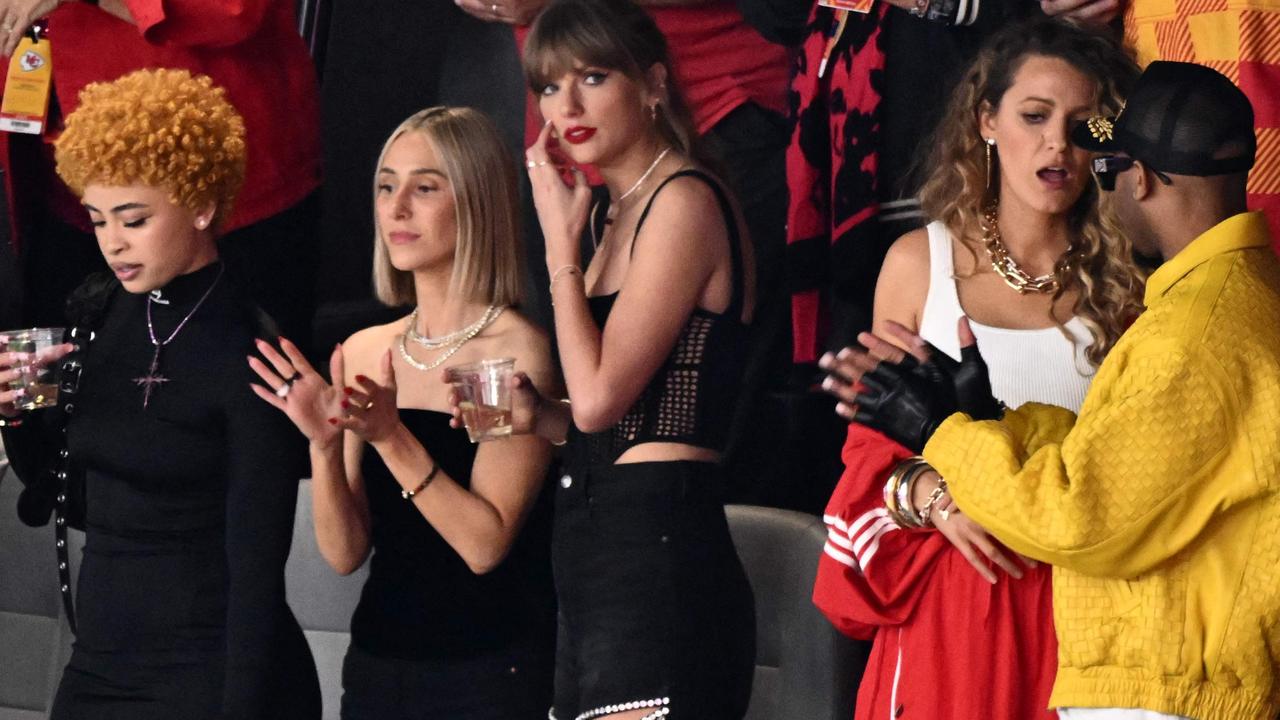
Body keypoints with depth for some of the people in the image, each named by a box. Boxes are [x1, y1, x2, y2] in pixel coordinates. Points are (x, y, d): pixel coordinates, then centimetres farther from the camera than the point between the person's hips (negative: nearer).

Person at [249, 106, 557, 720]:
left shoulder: (517, 349, -10)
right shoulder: (363, 353, 5)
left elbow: (485, 543, -16)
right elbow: (345, 552, 3)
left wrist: (391, 437, -24)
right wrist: (324, 444, -13)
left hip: (491, 669, -5)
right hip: (378, 664, 5)